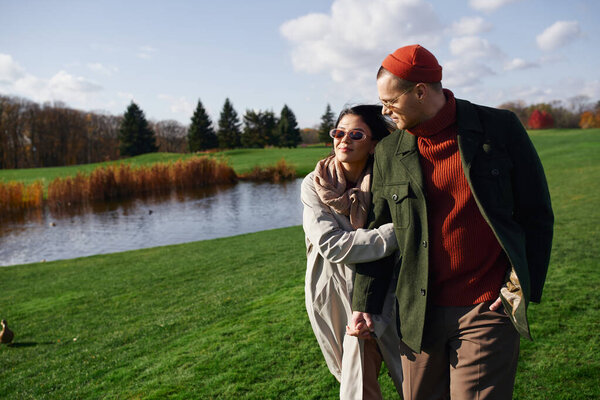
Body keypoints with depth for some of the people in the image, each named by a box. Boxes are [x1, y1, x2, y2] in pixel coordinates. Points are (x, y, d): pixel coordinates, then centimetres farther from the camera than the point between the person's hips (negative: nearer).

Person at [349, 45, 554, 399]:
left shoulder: (501, 128, -3)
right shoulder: (389, 152, 5)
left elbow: (537, 214, 1)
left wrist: (523, 287, -8)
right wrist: (364, 303, 7)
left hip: (487, 310, -3)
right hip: (418, 314, 3)